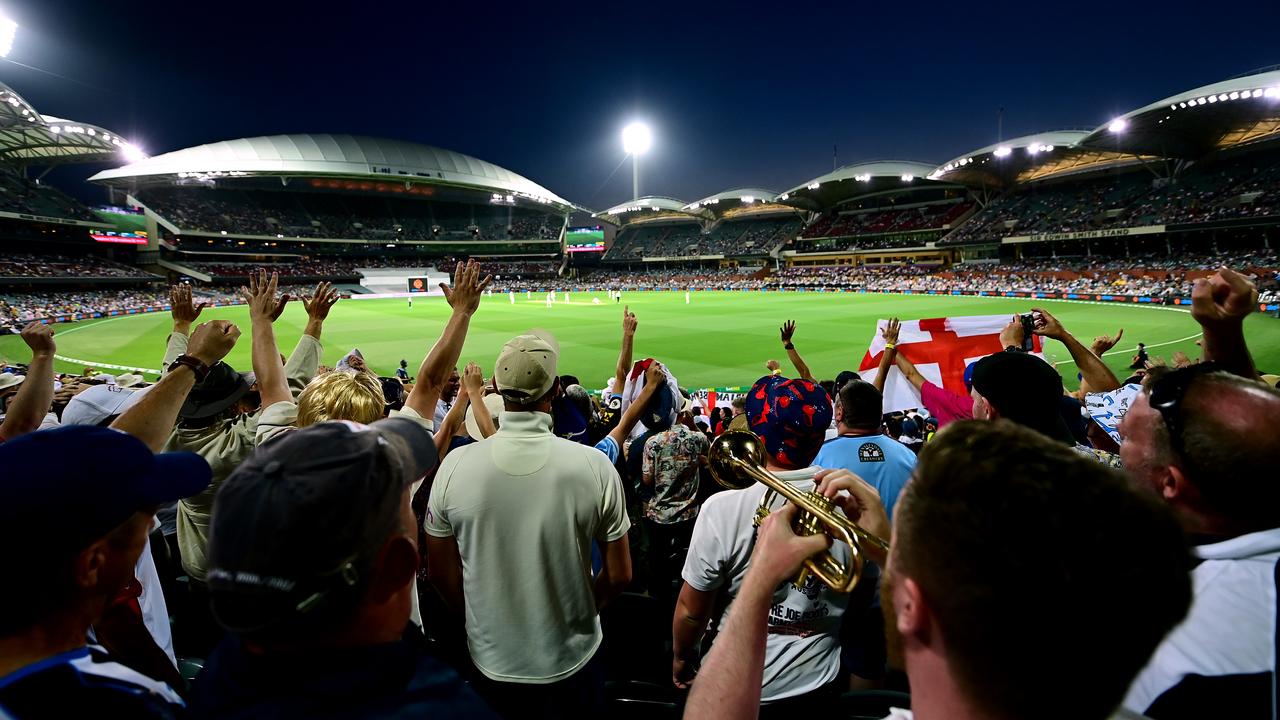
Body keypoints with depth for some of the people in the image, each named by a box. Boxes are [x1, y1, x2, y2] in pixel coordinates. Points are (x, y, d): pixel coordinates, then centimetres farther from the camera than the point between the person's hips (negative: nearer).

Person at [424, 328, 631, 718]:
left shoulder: (455, 465, -17)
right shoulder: (594, 466, -21)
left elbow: (440, 574, -5)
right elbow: (619, 574, -11)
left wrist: (479, 621, 11)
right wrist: (578, 611, 7)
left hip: (492, 662, 1)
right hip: (573, 660, 0)